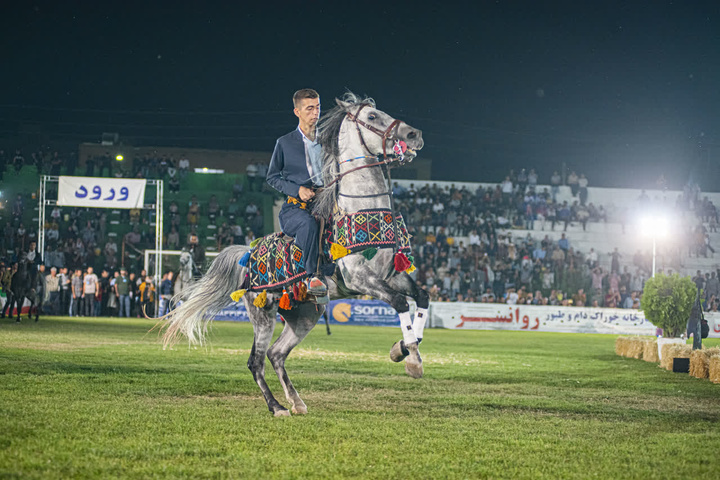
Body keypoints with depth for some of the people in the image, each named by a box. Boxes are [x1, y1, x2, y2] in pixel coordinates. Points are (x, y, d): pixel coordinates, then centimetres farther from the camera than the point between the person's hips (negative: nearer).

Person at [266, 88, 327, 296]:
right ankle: (313, 275, -33)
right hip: (295, 207, -4)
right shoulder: (285, 143, 8)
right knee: (309, 223, -39)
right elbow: (272, 177, 10)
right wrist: (297, 189, -8)